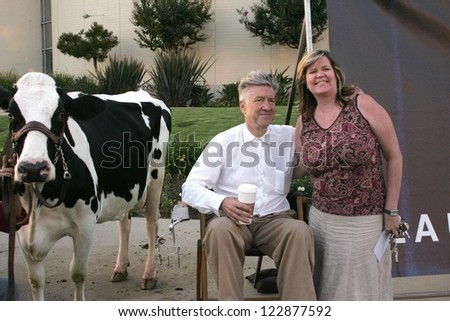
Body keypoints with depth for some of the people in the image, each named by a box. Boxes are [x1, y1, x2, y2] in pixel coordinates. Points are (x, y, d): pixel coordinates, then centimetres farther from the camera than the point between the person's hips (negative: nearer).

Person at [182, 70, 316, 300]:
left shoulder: (289, 137, 9)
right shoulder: (223, 141, 2)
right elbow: (190, 188, -3)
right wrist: (222, 202, -23)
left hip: (275, 219, 2)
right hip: (231, 218, -1)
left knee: (300, 230, -31)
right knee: (219, 229, -35)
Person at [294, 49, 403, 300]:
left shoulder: (362, 104, -8)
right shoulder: (304, 121, 3)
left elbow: (394, 157, -5)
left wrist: (391, 210, -6)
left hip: (365, 220, -3)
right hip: (322, 218, 4)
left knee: (363, 288, 7)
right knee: (327, 288, 12)